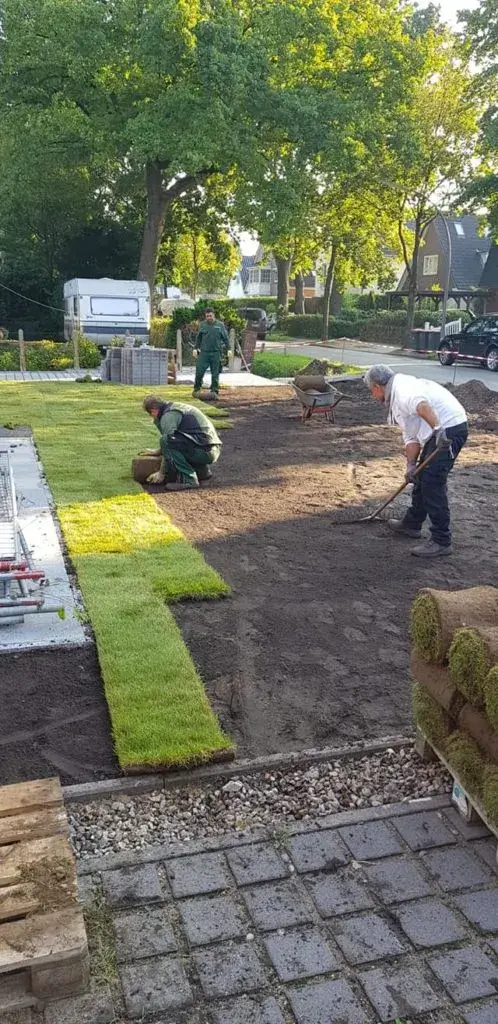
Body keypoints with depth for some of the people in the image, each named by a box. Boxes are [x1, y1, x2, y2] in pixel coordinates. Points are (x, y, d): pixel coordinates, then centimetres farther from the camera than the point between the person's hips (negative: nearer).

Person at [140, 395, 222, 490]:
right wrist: (158, 451, 36)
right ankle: (202, 470, 18)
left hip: (205, 451, -10)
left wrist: (161, 473, -2)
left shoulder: (169, 415, -9)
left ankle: (187, 479, -17)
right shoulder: (176, 408, 21)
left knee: (166, 441, -20)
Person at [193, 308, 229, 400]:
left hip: (216, 353, -1)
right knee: (199, 372, -2)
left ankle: (214, 391, 11)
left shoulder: (220, 325, 4)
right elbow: (198, 337, 15)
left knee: (215, 374, 3)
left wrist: (227, 349, 1)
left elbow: (225, 338, 7)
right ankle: (197, 389, 14)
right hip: (204, 352, 1)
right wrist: (196, 348, 7)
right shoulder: (203, 325, 8)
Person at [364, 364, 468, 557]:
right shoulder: (398, 398, 23)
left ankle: (441, 542, -6)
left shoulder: (402, 387, -11)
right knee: (422, 478, 22)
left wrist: (437, 429, -44)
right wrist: (410, 465, 7)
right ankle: (412, 524, 38)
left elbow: (421, 404, -33)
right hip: (441, 432, 11)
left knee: (432, 484, -11)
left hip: (449, 429, -11)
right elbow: (411, 437, 19)